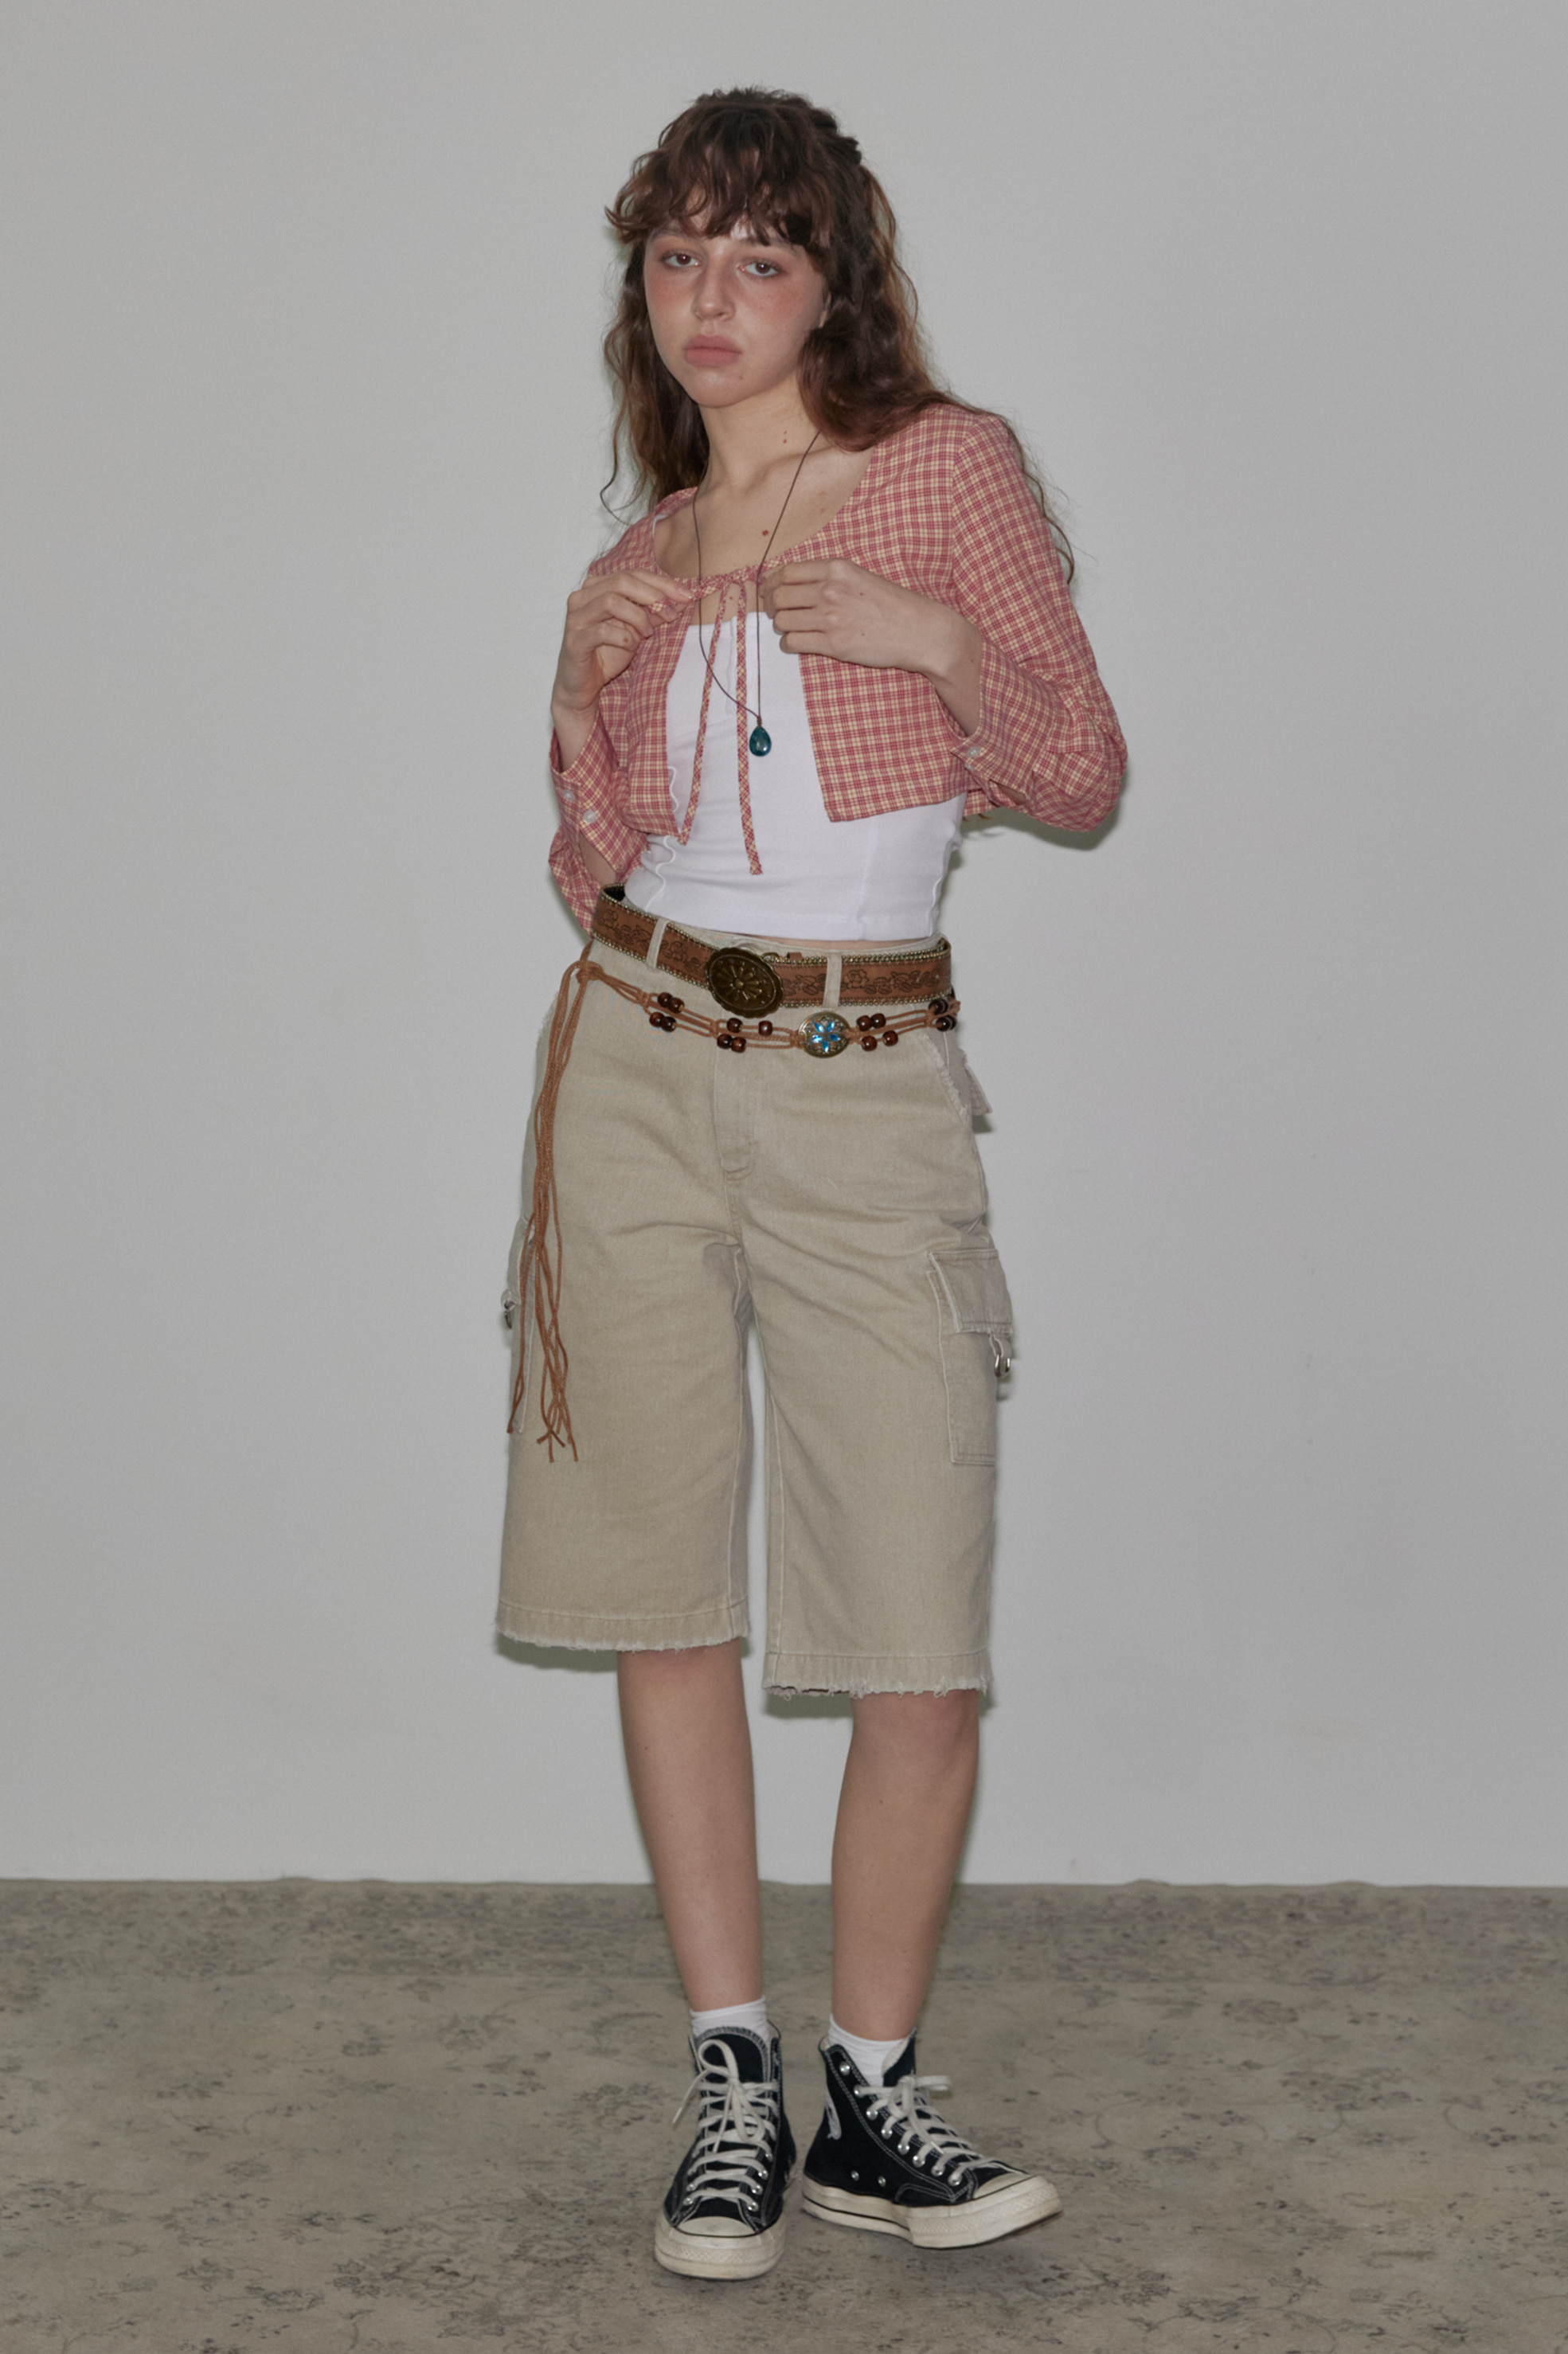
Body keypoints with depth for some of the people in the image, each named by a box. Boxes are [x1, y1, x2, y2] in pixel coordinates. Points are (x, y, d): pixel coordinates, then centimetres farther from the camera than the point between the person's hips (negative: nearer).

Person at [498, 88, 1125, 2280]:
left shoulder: (951, 467, 1)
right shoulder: (650, 546, 12)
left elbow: (1084, 781, 1)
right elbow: (593, 869, 11)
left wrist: (937, 640, -15)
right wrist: (591, 682, -5)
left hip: (870, 1094, -3)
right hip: (646, 1072, 3)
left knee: (926, 1646, -6)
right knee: (667, 1599, 3)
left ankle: (873, 2101, 11)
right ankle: (731, 2092, 15)